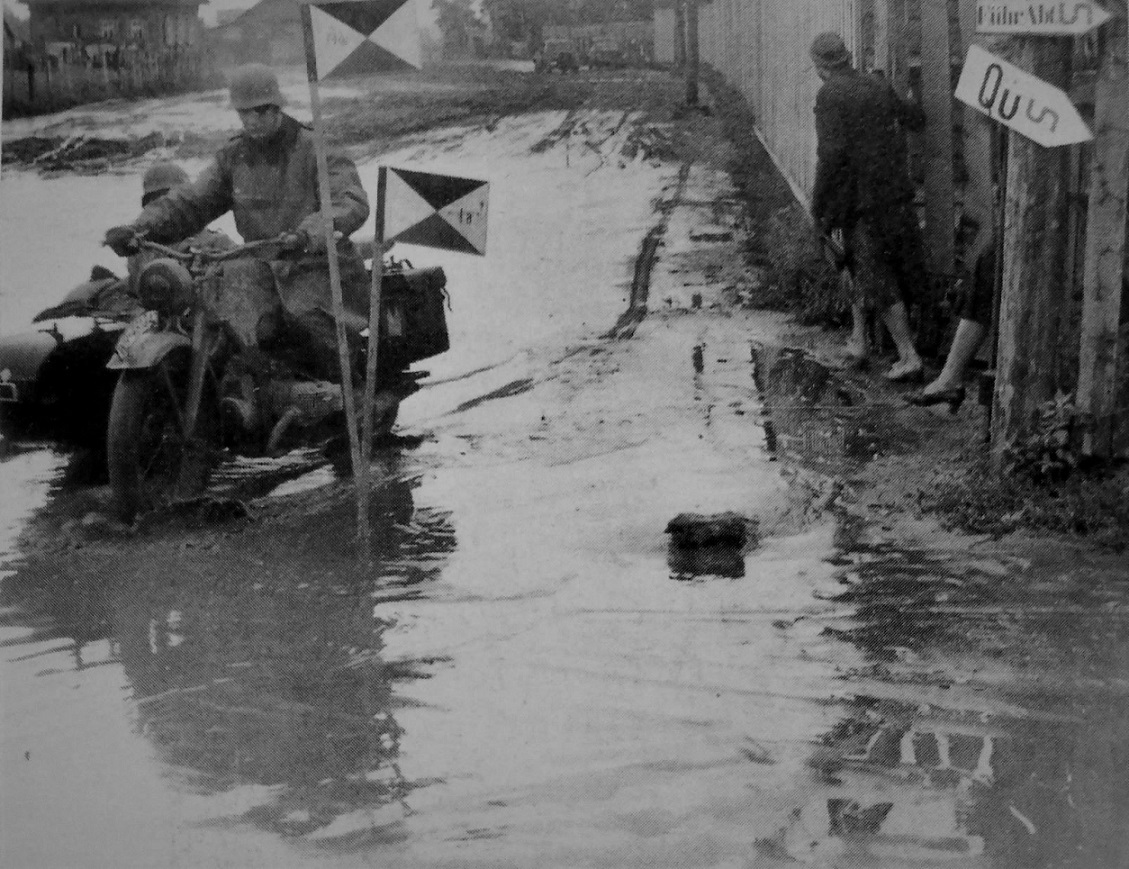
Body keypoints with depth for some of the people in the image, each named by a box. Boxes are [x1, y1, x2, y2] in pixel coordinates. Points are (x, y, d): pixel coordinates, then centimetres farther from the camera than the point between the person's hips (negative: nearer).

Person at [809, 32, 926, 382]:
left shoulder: (830, 96, -12)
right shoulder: (879, 87, 6)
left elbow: (831, 153, -21)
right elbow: (916, 120, 18)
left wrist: (817, 204, -13)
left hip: (857, 197, -6)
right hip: (894, 193, 6)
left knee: (877, 278, 0)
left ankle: (909, 356, -3)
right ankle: (858, 338, 28)